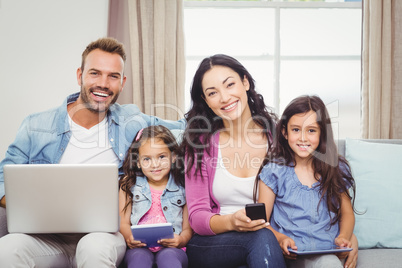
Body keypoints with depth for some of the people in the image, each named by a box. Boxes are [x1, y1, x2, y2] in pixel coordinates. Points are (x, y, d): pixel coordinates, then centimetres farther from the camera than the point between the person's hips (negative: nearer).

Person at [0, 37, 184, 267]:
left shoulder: (131, 123, 8)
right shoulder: (37, 126, 5)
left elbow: (184, 127, 18)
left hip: (106, 233, 0)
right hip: (50, 237, 1)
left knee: (94, 247, -36)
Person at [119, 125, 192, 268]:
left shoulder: (182, 187, 10)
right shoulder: (129, 186, 14)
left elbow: (188, 228, 9)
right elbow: (124, 222, 9)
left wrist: (181, 240, -16)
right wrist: (129, 237, -15)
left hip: (171, 248, 0)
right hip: (140, 247, 0)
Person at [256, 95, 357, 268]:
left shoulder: (337, 169, 10)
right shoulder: (274, 171, 3)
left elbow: (347, 213, 19)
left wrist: (343, 237, -2)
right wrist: (280, 238, -18)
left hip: (329, 252, 3)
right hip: (291, 253, -3)